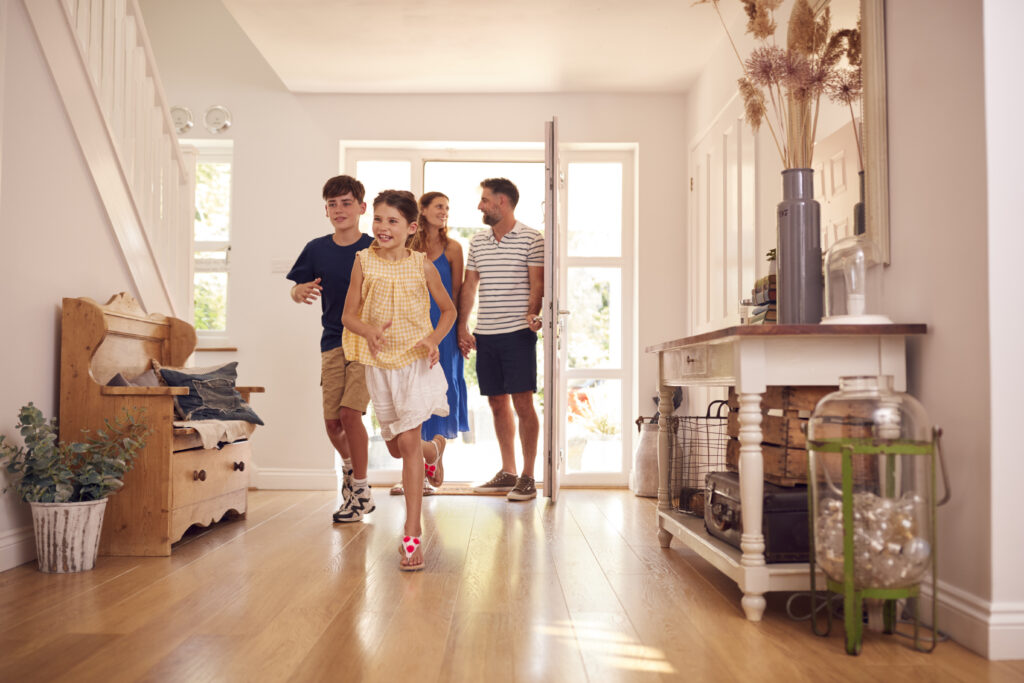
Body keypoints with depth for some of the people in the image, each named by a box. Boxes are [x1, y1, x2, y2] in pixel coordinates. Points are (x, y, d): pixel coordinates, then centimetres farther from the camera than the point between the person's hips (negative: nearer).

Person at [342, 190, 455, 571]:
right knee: (395, 447, 13)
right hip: (379, 362, 3)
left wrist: (435, 338, -12)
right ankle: (432, 451, 51)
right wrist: (368, 330, -21)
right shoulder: (364, 262, -1)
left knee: (408, 442, -10)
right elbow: (348, 315, 1)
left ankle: (412, 535, -3)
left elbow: (448, 309, 7)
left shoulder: (422, 265, -3)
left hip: (417, 360, -3)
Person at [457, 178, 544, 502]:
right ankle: (507, 472, 21)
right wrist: (462, 327, 13)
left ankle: (527, 476, 4)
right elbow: (469, 286, 17)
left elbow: (537, 284, -5)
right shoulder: (477, 241, 15)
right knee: (498, 404, 10)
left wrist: (532, 315, -21)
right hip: (485, 334, 5)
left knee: (522, 404, -5)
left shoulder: (531, 239, -1)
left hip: (517, 333, -5)